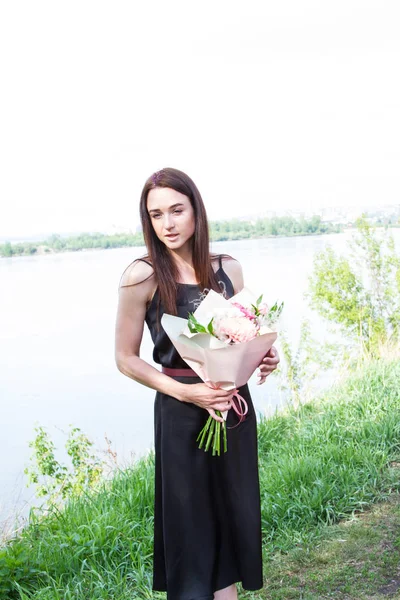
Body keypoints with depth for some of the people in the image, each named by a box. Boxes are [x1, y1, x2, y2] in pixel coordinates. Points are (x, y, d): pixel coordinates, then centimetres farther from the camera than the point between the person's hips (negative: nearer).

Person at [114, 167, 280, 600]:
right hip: (181, 413, -4)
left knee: (234, 514, 15)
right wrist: (186, 392, -18)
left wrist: (264, 358, -7)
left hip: (234, 404, 4)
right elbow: (126, 359, -7)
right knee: (191, 524, 6)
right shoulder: (142, 276, -11)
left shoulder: (228, 268, 1)